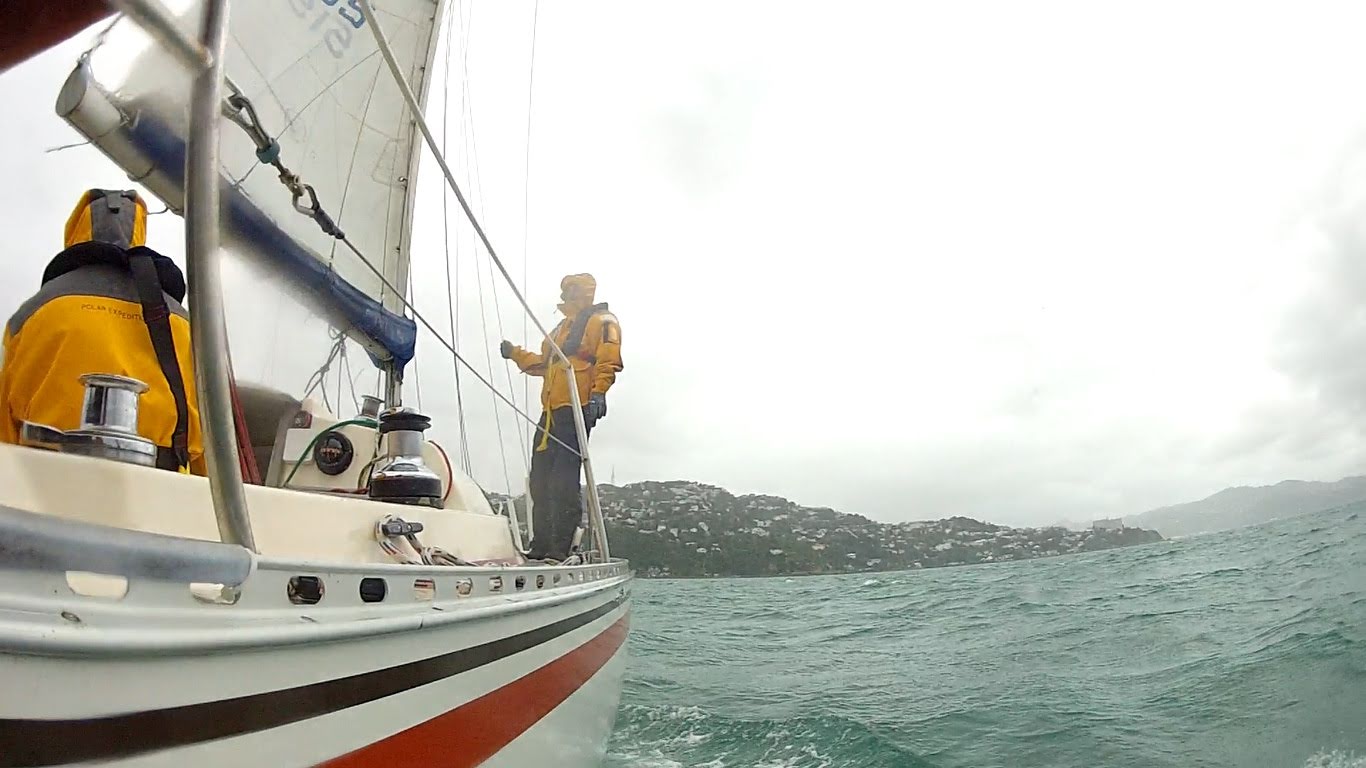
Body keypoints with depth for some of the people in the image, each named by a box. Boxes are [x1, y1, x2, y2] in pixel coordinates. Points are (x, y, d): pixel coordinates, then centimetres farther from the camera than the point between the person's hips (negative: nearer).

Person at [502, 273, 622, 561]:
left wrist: (598, 393, -25)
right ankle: (541, 547, 13)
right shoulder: (563, 327, 29)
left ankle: (560, 549, -7)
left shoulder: (601, 321, 1)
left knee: (564, 482, -11)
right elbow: (543, 363, 34)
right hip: (551, 412, 9)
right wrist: (515, 353, 32)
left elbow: (608, 362, -13)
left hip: (576, 409, -9)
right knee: (540, 479, 7)